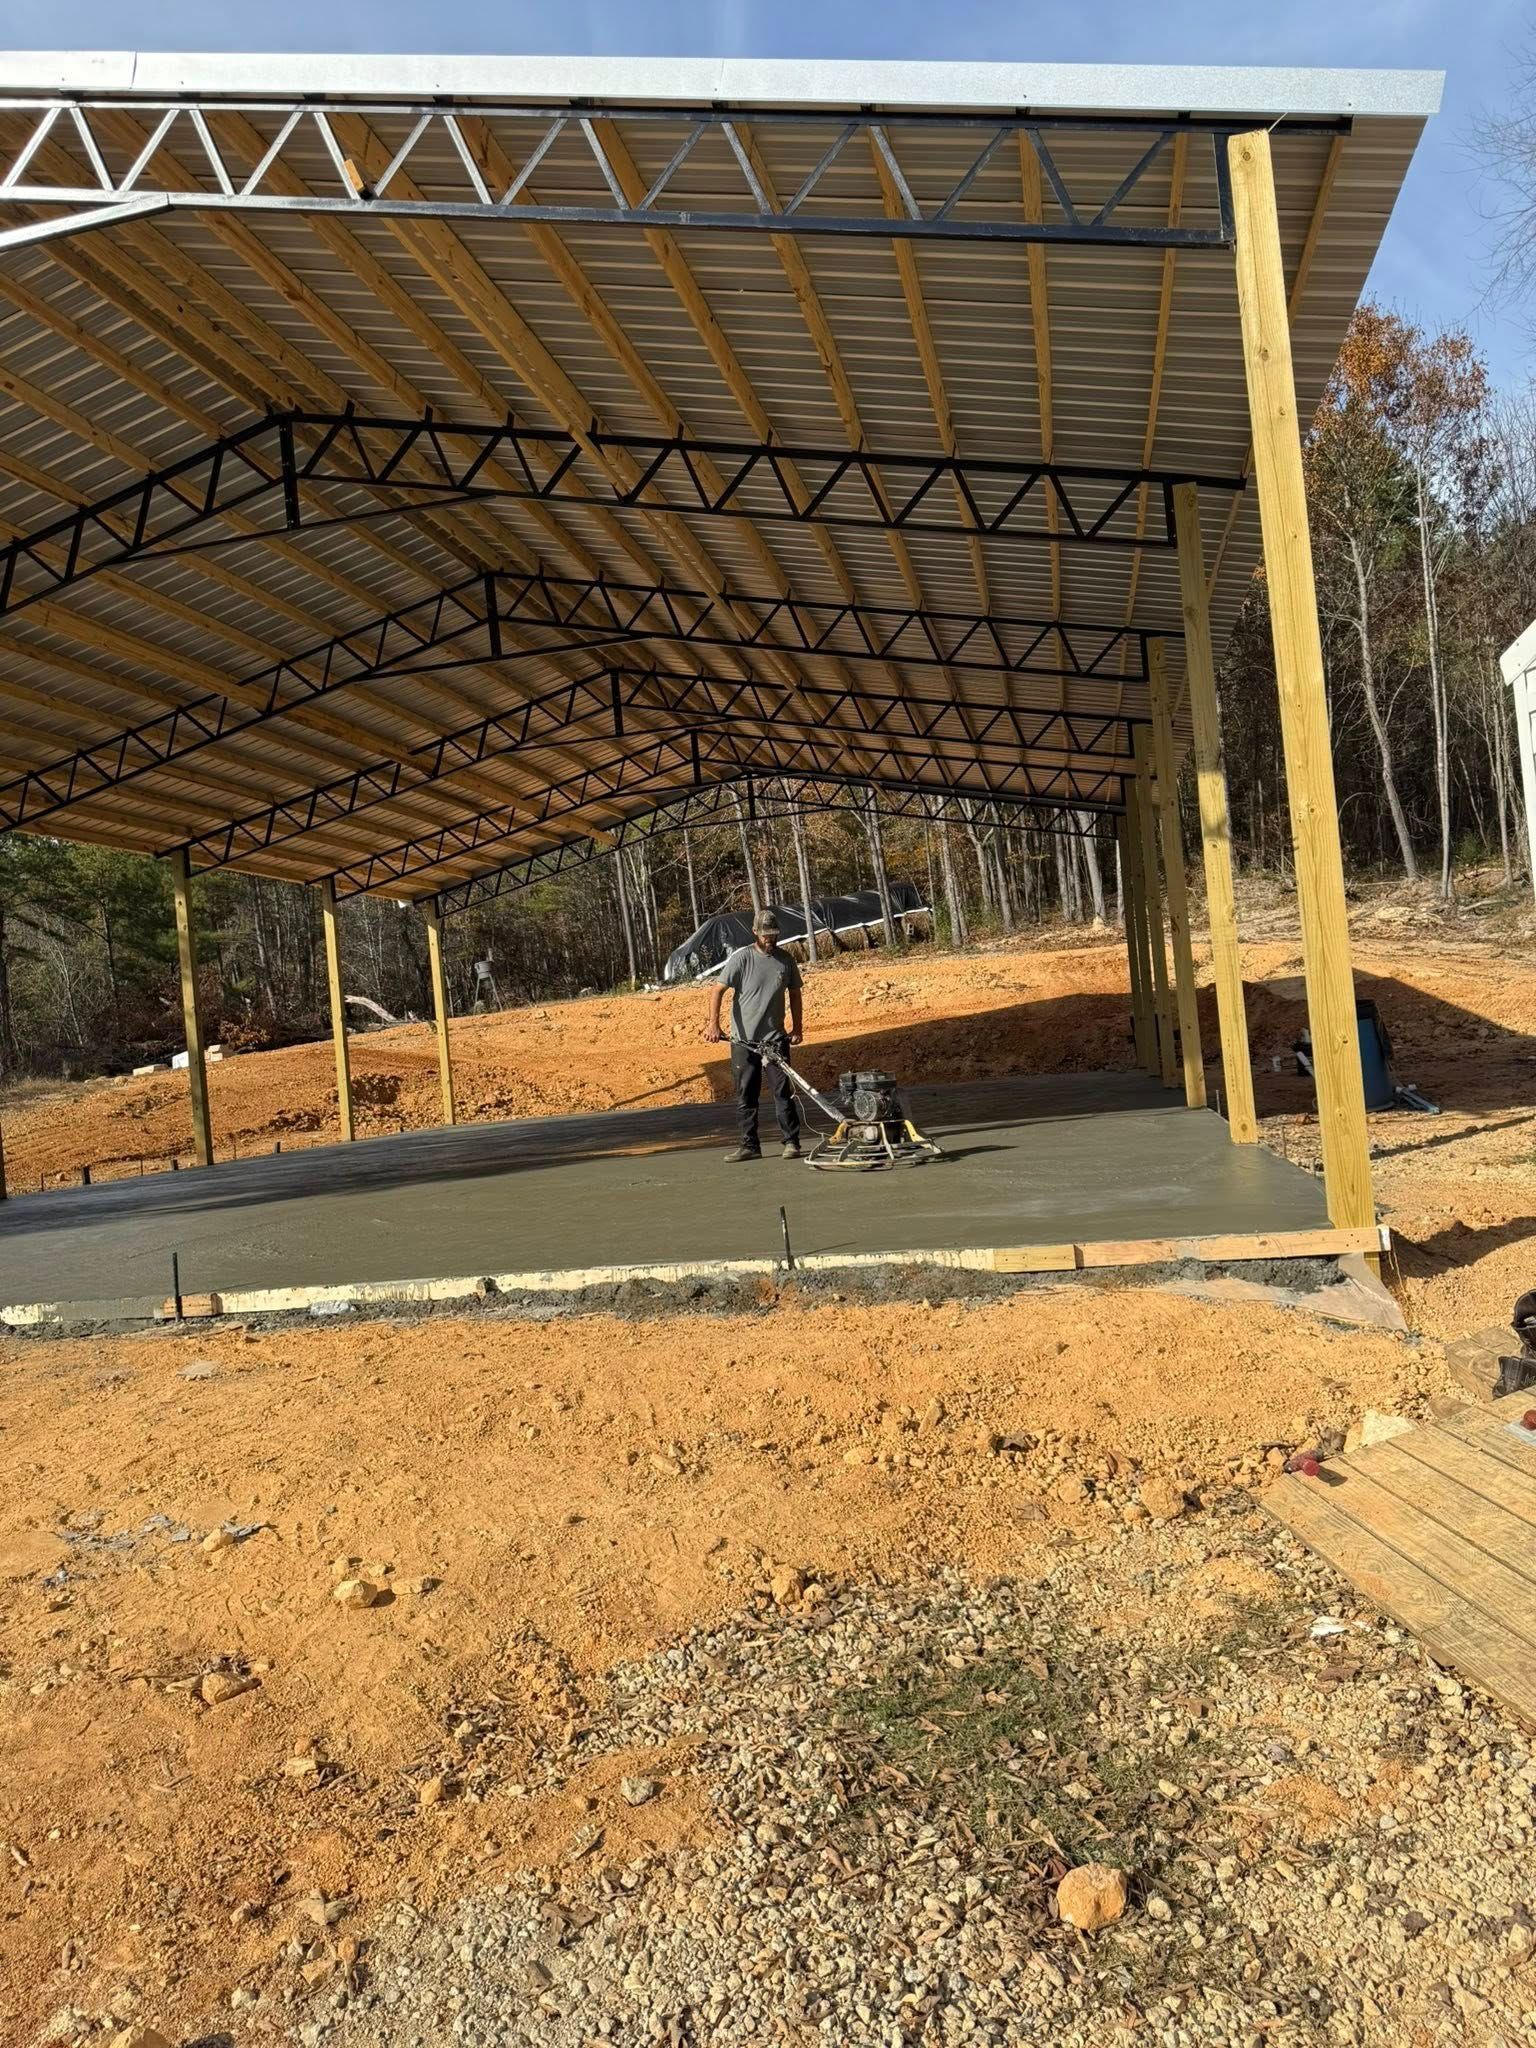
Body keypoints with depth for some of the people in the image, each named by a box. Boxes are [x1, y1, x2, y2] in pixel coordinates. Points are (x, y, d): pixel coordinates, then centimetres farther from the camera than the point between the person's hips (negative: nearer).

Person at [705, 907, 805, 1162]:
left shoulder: (785, 960, 4)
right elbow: (718, 990, -10)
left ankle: (791, 1142, 3)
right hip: (743, 1041, -1)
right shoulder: (741, 957, -7)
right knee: (745, 1095, 5)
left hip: (776, 1039, 1)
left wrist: (797, 1028, 12)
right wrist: (714, 1024, -21)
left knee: (783, 1091, -3)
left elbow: (794, 993, 16)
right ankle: (749, 1145, 12)